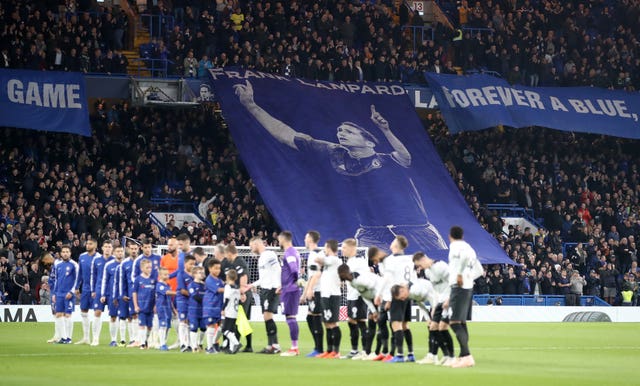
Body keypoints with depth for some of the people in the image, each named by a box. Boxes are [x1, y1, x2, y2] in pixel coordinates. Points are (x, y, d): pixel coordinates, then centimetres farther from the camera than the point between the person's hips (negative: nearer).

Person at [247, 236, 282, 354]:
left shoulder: (269, 255, -10)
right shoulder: (261, 258, 20)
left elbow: (277, 270, -19)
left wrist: (278, 285, -26)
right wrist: (254, 284, 28)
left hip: (271, 290, -10)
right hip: (264, 289, 10)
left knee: (268, 316, -15)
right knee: (266, 317, 7)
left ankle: (275, 345, -15)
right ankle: (270, 346, 8)